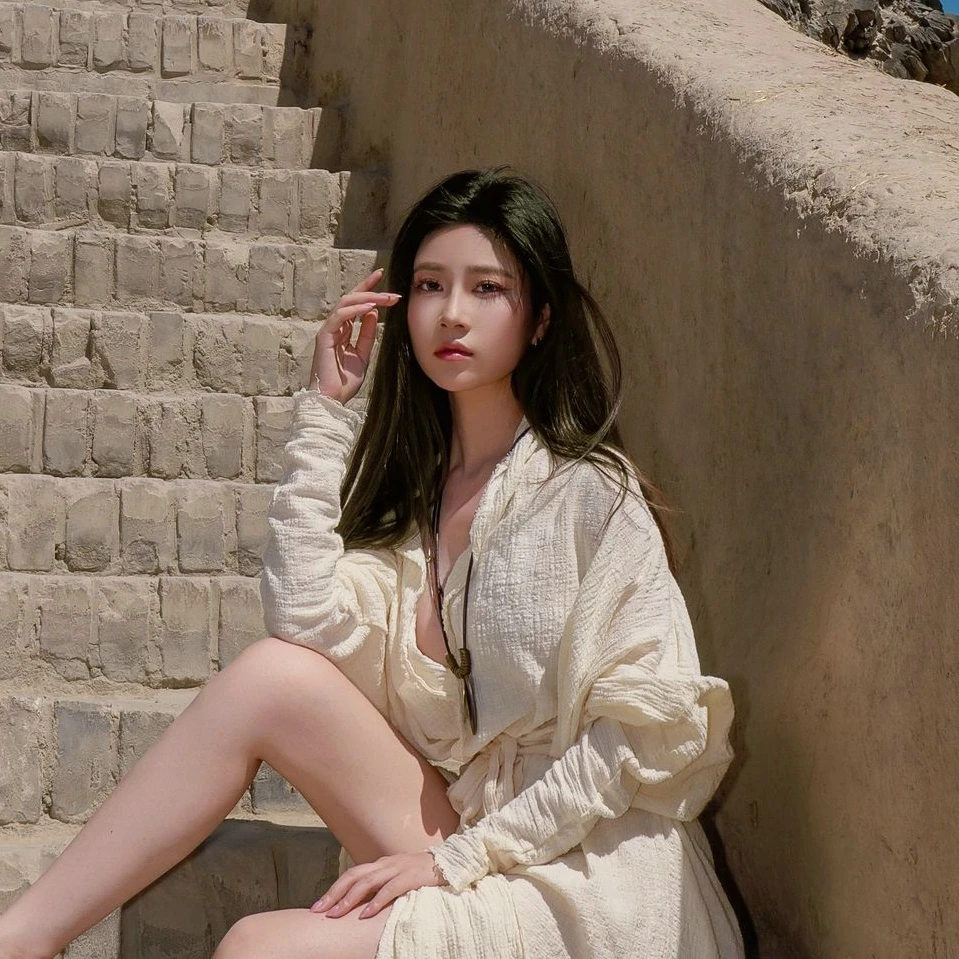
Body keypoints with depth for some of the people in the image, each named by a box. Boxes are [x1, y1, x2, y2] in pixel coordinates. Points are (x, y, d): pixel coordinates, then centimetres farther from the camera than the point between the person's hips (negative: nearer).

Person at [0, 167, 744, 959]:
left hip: (581, 880, -5)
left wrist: (462, 857, -15)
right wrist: (325, 410, -4)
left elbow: (643, 731, -12)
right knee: (277, 675, -16)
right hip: (458, 828, 5)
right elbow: (311, 626, -7)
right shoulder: (411, 487, 10)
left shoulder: (588, 492, -9)